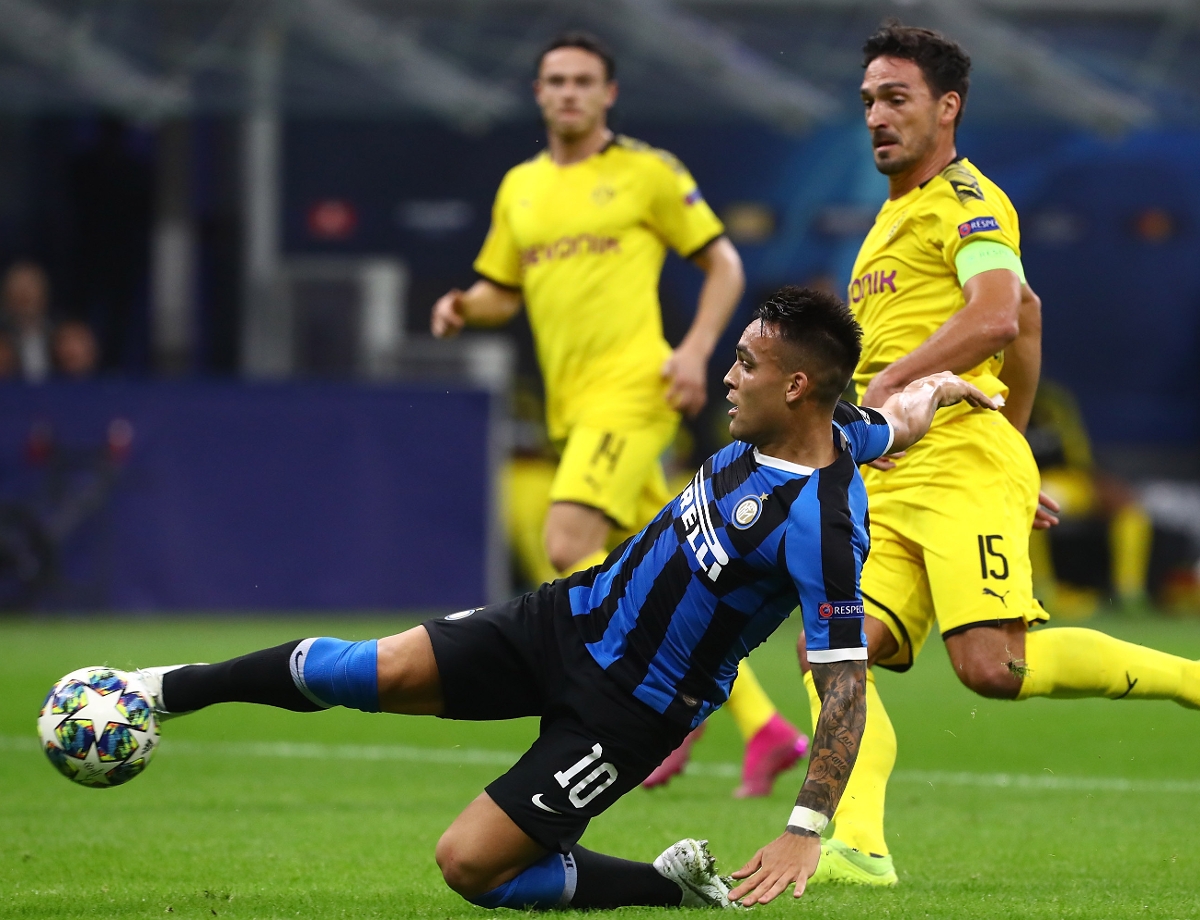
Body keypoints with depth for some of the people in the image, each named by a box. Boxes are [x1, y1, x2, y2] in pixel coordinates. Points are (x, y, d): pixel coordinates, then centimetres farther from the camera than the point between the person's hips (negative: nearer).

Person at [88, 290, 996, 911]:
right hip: (570, 620, 7)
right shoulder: (829, 427, -4)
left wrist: (808, 832, -30)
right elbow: (900, 417, 15)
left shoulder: (819, 526, -28)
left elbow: (846, 685, -27)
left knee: (469, 865, -10)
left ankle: (675, 887, 6)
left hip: (626, 712, -7)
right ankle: (174, 690, 13)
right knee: (374, 672, -5)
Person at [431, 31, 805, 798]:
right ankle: (763, 726, 10)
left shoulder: (647, 173, 0)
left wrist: (696, 351, -11)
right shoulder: (520, 188, 16)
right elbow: (502, 293, 23)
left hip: (629, 392, -7)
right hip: (572, 407, 7)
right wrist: (462, 308, 0)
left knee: (569, 549, -20)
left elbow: (724, 265, 3)